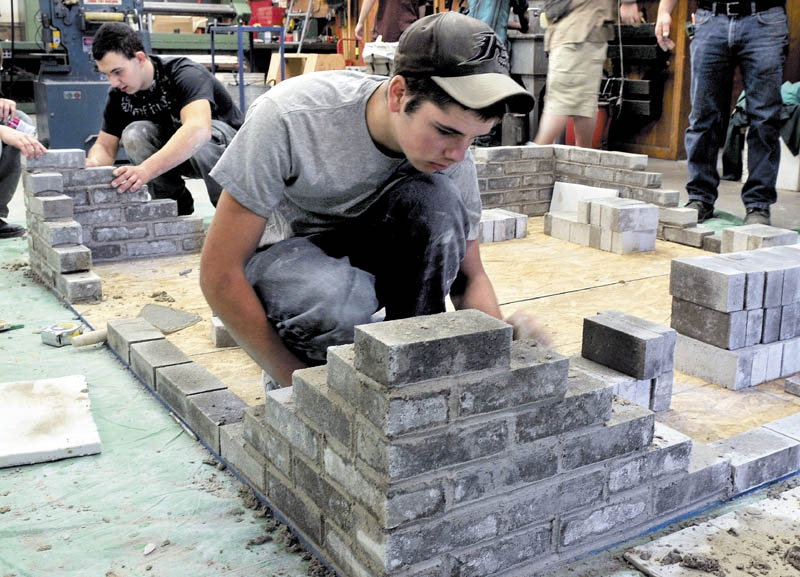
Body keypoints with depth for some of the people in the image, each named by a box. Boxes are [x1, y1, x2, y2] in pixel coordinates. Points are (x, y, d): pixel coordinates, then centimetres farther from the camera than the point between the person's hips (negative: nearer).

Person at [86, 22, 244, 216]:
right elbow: (105, 145, -2)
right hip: (175, 157, 5)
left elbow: (198, 129, -47)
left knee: (198, 138, -38)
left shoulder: (185, 74, -29)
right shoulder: (119, 94, -9)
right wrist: (93, 164, -29)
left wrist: (146, 170, -57)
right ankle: (177, 203, -6)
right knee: (133, 134, -22)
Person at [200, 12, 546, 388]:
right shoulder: (288, 117, -30)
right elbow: (219, 273, -25)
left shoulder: (450, 150, -17)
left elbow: (469, 276, -5)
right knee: (336, 295, -39)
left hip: (364, 257, 4)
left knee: (437, 198, -27)